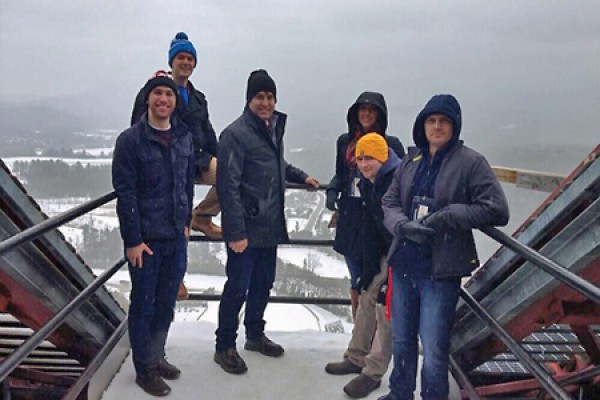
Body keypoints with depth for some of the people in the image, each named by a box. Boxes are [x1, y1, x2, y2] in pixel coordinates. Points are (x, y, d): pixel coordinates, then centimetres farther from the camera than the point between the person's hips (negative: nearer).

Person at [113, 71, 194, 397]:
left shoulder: (184, 138, 5)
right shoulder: (131, 140, -11)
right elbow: (125, 193, -13)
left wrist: (186, 222, 13)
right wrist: (132, 240, -14)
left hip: (176, 237, 5)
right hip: (145, 238, -5)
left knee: (167, 302, 15)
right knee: (144, 303, 7)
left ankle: (157, 356, 33)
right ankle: (145, 368, 21)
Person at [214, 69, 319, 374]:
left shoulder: (274, 128, 10)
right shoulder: (236, 134, -16)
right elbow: (228, 186, -20)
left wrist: (301, 176, 20)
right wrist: (235, 232, -23)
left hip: (270, 226, 8)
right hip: (246, 229, -8)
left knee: (263, 284, 18)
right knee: (237, 288, 2)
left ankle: (255, 335, 36)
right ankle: (224, 346, 17)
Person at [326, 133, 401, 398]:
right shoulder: (367, 184, 6)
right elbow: (369, 226, 7)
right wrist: (369, 266, 4)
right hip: (384, 251, 9)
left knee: (387, 309, -6)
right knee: (367, 297, 13)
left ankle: (373, 373, 6)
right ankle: (357, 358, 28)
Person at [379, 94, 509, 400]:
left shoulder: (470, 162, -7)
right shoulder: (411, 161, 7)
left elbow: (497, 210, -11)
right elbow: (389, 203, 8)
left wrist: (447, 216, -18)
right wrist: (403, 226, -13)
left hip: (441, 271, -5)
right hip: (404, 266, 5)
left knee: (434, 350, 2)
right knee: (401, 340, 21)